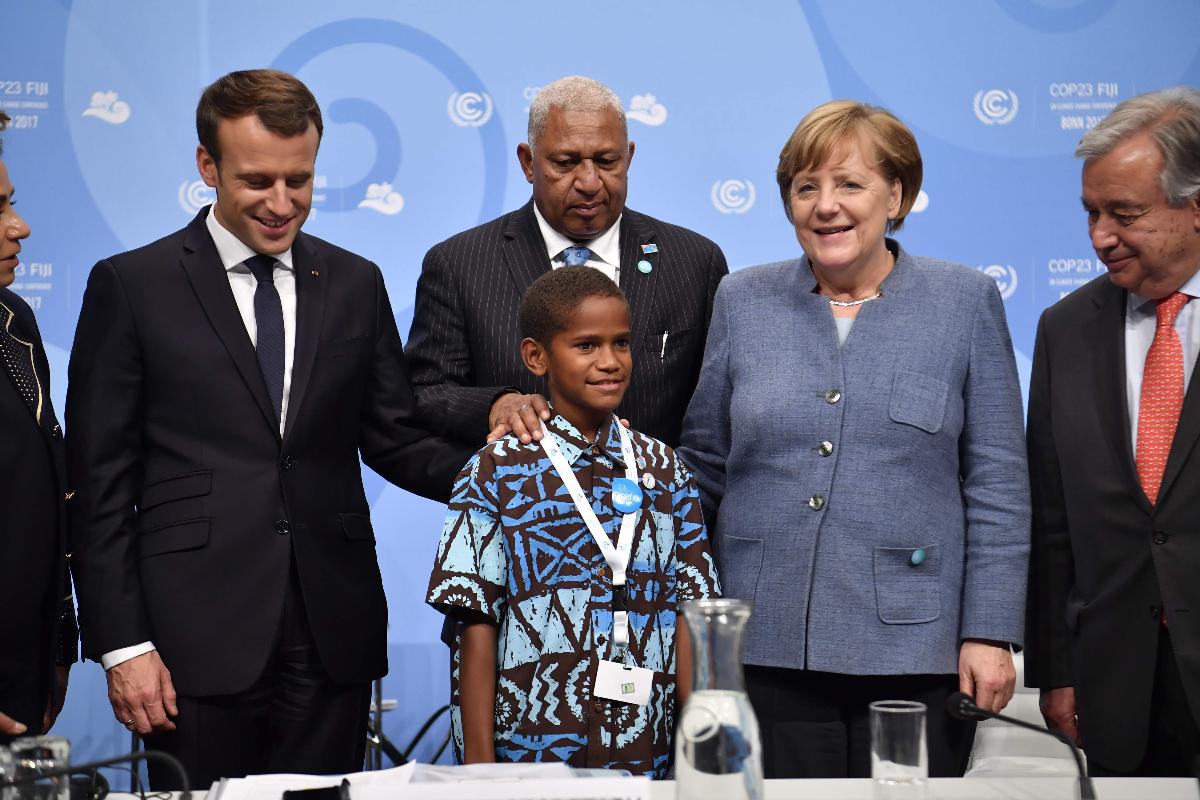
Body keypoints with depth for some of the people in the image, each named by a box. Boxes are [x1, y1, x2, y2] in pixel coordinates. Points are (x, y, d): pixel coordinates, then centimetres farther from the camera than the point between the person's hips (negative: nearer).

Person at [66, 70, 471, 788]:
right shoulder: (130, 285, 0)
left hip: (333, 635, 3)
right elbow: (100, 480, -2)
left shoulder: (355, 284, 10)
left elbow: (393, 440, 12)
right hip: (198, 634, -3)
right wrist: (122, 644, -7)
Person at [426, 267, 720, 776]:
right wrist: (479, 764, -7)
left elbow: (688, 618, 5)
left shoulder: (664, 472, 7)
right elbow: (477, 627, -4)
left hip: (643, 753, 3)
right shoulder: (496, 473, -3)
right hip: (530, 745, -3)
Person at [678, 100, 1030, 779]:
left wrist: (991, 633, -4)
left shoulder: (966, 302, 2)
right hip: (767, 647, 2)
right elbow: (703, 465, 12)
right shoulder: (743, 302, 7)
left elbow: (997, 486, 1)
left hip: (913, 647, -1)